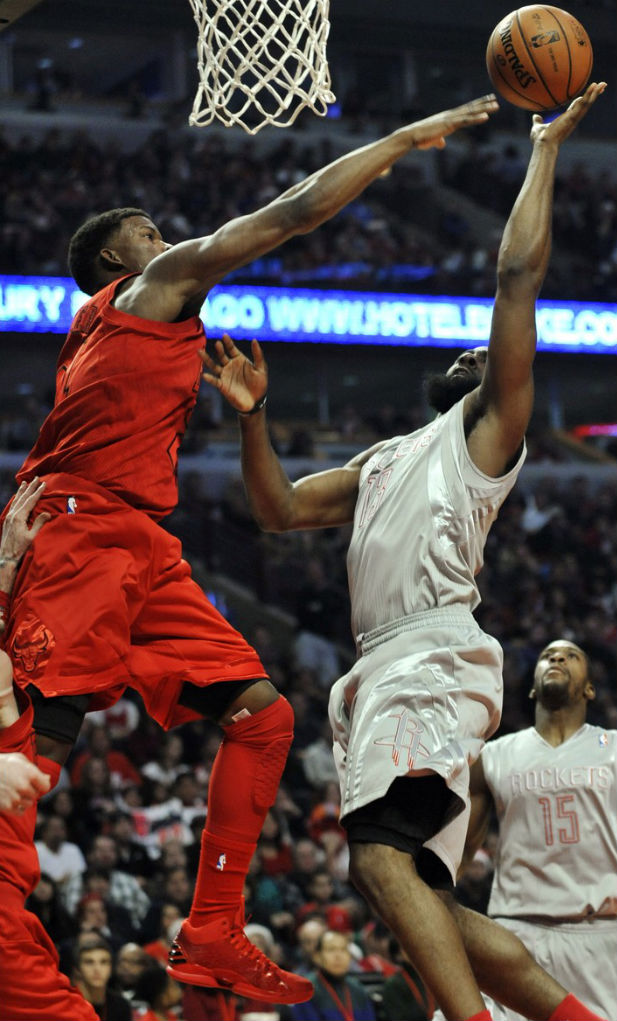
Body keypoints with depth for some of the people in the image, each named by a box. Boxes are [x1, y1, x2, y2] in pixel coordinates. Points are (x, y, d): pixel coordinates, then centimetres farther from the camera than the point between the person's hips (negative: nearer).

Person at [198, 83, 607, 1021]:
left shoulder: (488, 427, 11)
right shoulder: (382, 463, 32)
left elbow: (519, 277, 2)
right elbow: (278, 511, 29)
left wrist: (546, 150, 6)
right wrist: (252, 416, 16)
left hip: (437, 658, -8)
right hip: (384, 672, 9)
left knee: (382, 856, -29)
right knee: (423, 902, 3)